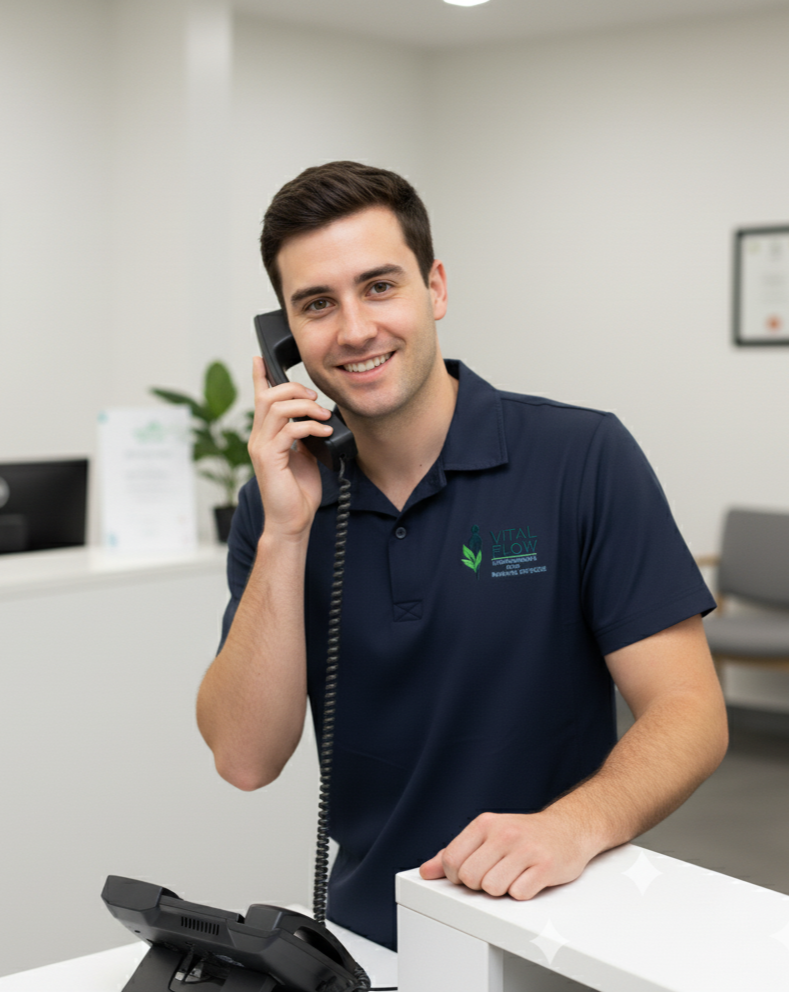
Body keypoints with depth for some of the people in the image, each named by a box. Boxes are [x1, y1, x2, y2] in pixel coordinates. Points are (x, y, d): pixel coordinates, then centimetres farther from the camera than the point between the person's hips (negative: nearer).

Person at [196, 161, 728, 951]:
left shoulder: (583, 457, -7)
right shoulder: (280, 501, 3)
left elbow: (689, 713, -10)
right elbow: (246, 759, -6)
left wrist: (574, 825, -27)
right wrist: (286, 532, -14)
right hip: (368, 936, 2)